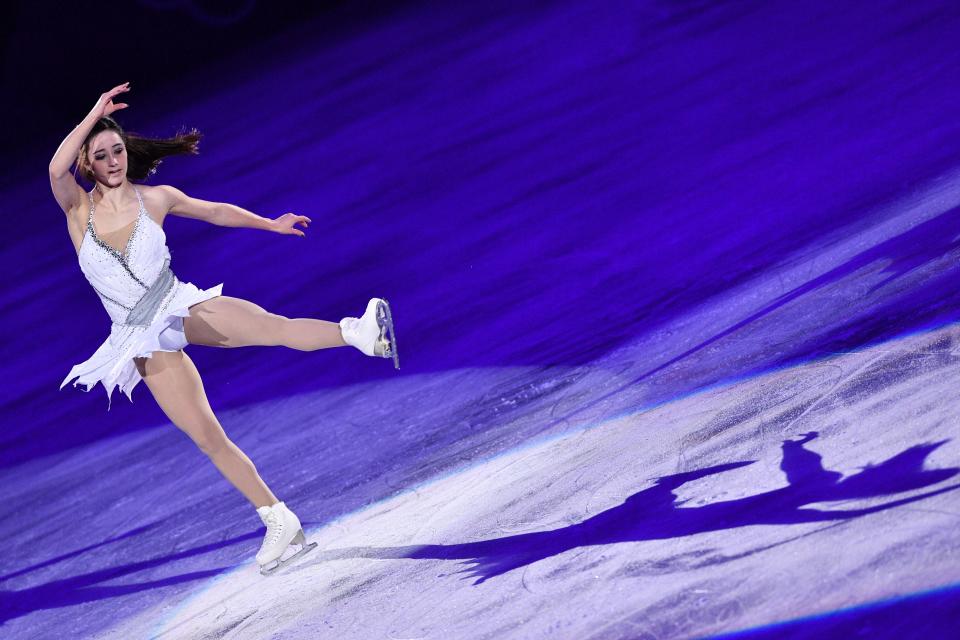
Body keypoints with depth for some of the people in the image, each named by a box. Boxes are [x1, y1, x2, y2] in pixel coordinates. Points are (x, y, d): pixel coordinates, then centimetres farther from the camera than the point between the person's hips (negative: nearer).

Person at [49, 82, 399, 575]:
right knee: (208, 439, -3)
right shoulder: (78, 209, -1)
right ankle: (280, 522, 5)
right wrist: (95, 113, -21)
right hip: (148, 343, 0)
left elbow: (216, 211, 20)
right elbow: (56, 169, -24)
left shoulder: (154, 198, 3)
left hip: (185, 309, 0)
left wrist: (271, 224, 31)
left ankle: (361, 332, -53)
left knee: (270, 326, -32)